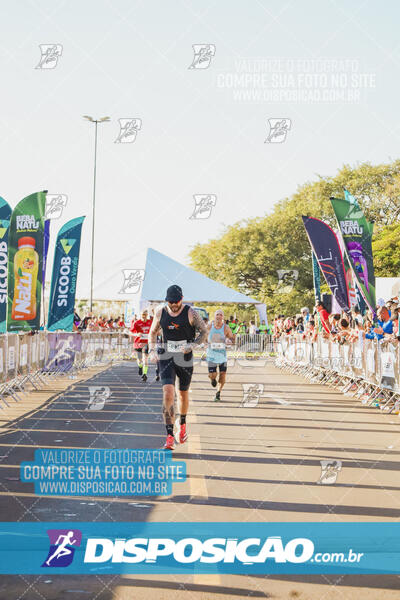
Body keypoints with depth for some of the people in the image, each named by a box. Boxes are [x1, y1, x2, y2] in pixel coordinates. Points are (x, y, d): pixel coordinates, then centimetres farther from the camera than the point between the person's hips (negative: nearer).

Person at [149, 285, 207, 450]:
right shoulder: (160, 312, 0)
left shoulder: (191, 313, -9)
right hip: (166, 356, 0)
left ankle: (182, 424, 43)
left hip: (185, 358, 0)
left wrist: (192, 345, -15)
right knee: (168, 393, -15)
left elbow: (204, 332, 1)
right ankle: (169, 436, -16)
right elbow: (153, 332, 14)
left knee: (183, 394, 15)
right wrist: (152, 351, 1)